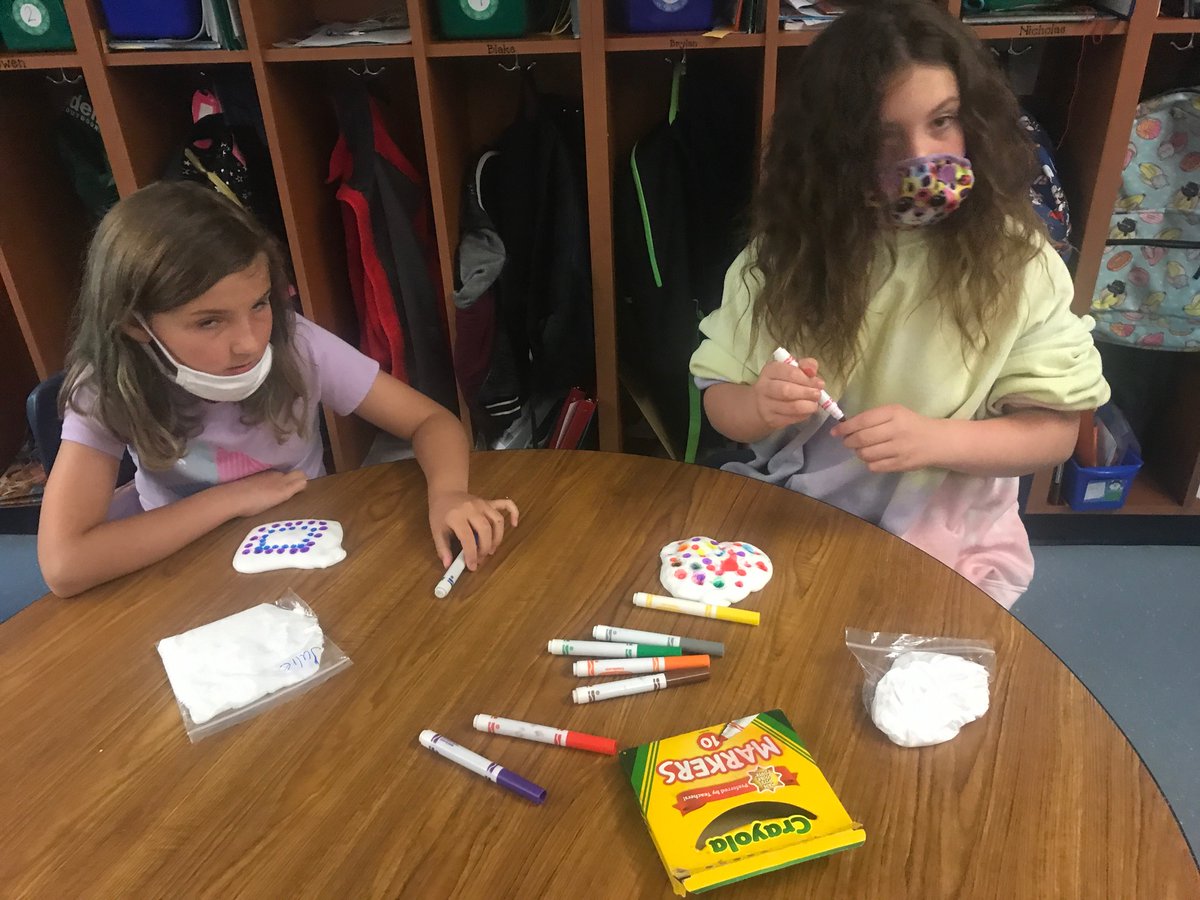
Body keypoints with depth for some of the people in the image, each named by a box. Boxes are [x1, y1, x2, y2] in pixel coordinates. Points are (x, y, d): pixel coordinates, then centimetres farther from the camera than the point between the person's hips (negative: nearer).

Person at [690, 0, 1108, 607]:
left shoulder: (1016, 260, -10)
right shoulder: (785, 249, -7)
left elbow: (1055, 429, -6)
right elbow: (720, 402, -1)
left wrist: (936, 439, -25)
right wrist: (759, 407, -25)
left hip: (942, 544, -1)